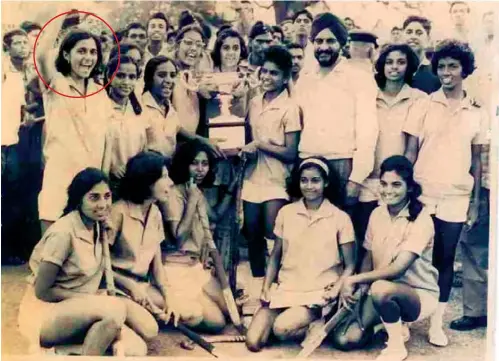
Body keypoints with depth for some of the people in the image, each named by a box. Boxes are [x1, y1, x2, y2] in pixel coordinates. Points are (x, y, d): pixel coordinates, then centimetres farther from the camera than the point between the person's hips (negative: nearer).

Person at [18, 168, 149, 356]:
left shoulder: (98, 226, 3)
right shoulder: (63, 232, -20)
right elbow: (42, 291, -16)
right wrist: (90, 297, -13)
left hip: (80, 311, 6)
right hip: (45, 314, -6)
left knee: (136, 349, -15)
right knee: (115, 307, -33)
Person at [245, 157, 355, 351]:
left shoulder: (340, 218, -4)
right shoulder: (286, 212, 3)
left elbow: (349, 265, 0)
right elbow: (275, 256, 11)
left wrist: (336, 290, -18)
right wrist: (266, 288, -2)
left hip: (318, 293, -3)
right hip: (284, 288, 3)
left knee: (281, 329, -29)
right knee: (253, 342, -14)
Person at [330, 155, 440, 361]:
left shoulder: (421, 220, -20)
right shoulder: (377, 214, -1)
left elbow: (397, 269, -29)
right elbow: (368, 257, 7)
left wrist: (354, 279, -28)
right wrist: (360, 288, -12)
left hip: (419, 294, -6)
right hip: (383, 289, 6)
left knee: (381, 289, -39)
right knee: (344, 339, -11)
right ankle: (395, 324, 16)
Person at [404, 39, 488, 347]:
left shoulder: (477, 113, 4)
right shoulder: (424, 105, 0)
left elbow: (476, 160, 8)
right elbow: (410, 151, 0)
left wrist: (475, 203, 5)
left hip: (456, 198, 1)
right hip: (422, 194, -1)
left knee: (446, 259, 7)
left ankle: (437, 321, 18)